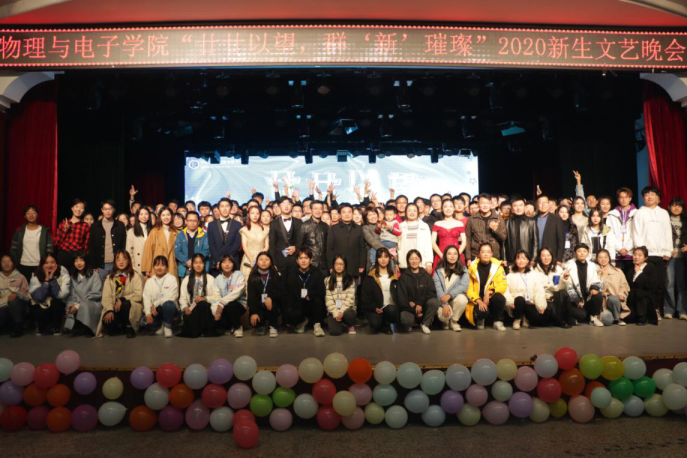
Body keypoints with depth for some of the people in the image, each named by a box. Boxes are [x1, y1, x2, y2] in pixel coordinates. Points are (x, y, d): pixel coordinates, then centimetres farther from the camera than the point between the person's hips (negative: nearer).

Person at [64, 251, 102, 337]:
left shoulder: (94, 276, -1)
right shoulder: (72, 277, 13)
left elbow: (96, 294, -10)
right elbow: (71, 295, 5)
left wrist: (79, 305, -18)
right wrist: (72, 305, -19)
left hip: (93, 305, -3)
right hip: (77, 305, 4)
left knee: (84, 307, -35)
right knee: (72, 308, -30)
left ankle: (87, 329, -16)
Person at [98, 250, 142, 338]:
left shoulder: (135, 276, 3)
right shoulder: (109, 278, 10)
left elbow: (138, 295, -8)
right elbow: (106, 296, -2)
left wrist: (123, 300, -21)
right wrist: (109, 310, -19)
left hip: (132, 307, -2)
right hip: (115, 308, 2)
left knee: (125, 304, -36)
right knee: (107, 321, -28)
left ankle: (129, 327, -10)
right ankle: (120, 328, 8)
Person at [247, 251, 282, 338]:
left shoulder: (276, 275, -1)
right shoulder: (253, 276, -2)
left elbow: (280, 292, -8)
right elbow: (251, 295, -9)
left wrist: (270, 298, -28)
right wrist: (253, 312, -21)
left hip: (271, 303, -1)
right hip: (258, 305, 1)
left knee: (272, 306, -34)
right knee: (254, 320, -24)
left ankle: (273, 327, -6)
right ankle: (260, 325, 16)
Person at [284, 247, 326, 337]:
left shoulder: (316, 272, -3)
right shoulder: (291, 272, -2)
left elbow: (321, 291, -11)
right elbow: (287, 293, -4)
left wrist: (310, 295, -28)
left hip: (311, 304, -1)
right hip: (296, 304, 1)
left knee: (317, 300, -33)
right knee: (286, 316, -29)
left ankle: (317, 324, -10)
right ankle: (303, 321, 8)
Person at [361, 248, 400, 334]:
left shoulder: (394, 275, 12)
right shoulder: (370, 277, 4)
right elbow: (365, 295, -1)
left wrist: (397, 306, -8)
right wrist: (374, 308, -13)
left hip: (390, 308, 2)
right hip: (374, 308, -2)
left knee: (391, 310, -32)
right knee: (375, 323, -29)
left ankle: (386, 324, 1)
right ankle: (383, 325, 8)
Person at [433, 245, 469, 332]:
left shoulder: (463, 270, 5)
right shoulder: (438, 271, 2)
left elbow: (464, 286, -11)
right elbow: (438, 289, -9)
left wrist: (449, 295, -26)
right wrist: (445, 305, -24)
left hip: (456, 299, 1)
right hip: (442, 301, -1)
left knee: (462, 298, -34)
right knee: (442, 315, -33)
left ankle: (453, 321, -6)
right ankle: (446, 322, 9)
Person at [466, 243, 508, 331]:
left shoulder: (497, 266, 0)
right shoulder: (473, 267, -3)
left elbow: (503, 285, -7)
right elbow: (469, 288, -6)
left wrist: (489, 292, -22)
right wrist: (479, 301, -19)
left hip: (491, 298, 1)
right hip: (478, 300, -1)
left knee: (499, 298, -33)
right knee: (481, 312, -34)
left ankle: (498, 321, -4)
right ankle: (480, 319, 8)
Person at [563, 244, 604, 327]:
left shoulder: (592, 266, 7)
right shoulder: (569, 265, -4)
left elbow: (597, 282, 6)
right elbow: (568, 286, -8)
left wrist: (594, 288, -19)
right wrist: (577, 300, -15)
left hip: (587, 297, 4)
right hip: (574, 299, -4)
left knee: (598, 295, -27)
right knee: (581, 315, -28)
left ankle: (594, 318, -7)